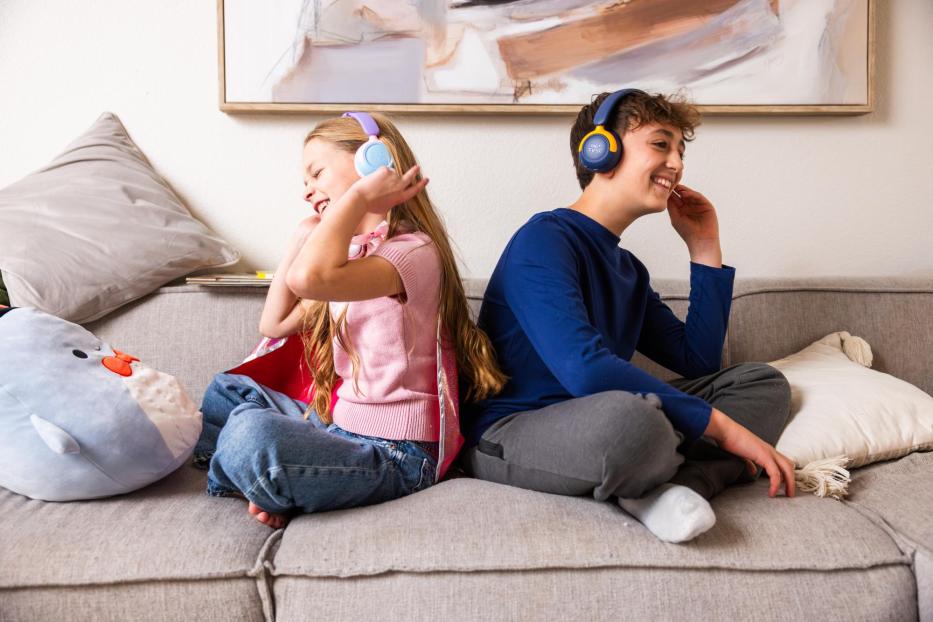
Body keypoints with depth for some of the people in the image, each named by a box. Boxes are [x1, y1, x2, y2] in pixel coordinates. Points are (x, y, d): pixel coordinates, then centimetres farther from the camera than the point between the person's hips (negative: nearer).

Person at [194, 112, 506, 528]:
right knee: (226, 390, 20)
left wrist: (358, 195, -22)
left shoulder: (414, 249, -16)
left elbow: (309, 277, -37)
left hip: (393, 455, -10)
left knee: (252, 433, -33)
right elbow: (274, 324, 16)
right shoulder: (353, 252, 16)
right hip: (339, 426, 10)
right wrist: (303, 235, 14)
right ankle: (269, 485, -4)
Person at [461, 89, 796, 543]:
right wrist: (722, 427, -22)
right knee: (628, 415, -43)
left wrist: (704, 248, 13)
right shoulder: (544, 238, -13)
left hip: (596, 423, 9)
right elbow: (584, 368, -27)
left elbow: (698, 362, 16)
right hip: (509, 434, -9)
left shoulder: (629, 269, 16)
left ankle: (664, 485, -19)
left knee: (764, 382, 6)